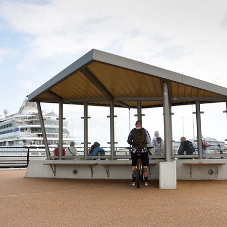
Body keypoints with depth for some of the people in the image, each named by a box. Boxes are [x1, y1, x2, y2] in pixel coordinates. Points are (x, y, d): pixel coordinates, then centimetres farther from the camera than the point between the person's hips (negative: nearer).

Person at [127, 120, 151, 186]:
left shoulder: (132, 131, 0)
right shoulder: (145, 131, -1)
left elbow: (129, 141, 1)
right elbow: (148, 141, -2)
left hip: (134, 151, 1)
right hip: (144, 151, 0)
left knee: (133, 166, 12)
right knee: (145, 166, 10)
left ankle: (133, 181, 11)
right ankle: (146, 181, 11)